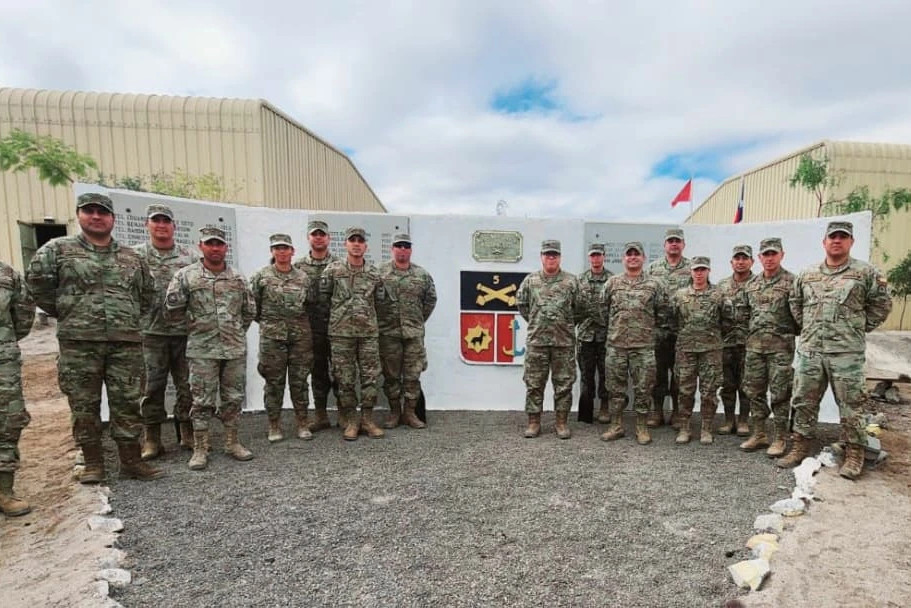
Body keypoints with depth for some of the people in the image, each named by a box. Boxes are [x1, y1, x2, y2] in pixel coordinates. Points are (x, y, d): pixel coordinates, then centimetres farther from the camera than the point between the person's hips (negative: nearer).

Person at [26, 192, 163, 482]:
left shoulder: (131, 257, 14)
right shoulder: (58, 249, 5)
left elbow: (147, 291, 23)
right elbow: (37, 281, 1)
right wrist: (64, 312, 3)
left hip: (126, 341, 2)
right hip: (79, 341, -2)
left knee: (127, 403, 3)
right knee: (84, 405, 5)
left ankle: (131, 461, 12)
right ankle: (92, 463, 17)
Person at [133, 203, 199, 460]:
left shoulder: (190, 256, 6)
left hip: (186, 331, 1)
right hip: (150, 332, -1)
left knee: (188, 384, 7)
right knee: (152, 386, 5)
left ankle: (188, 433, 20)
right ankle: (151, 438, 17)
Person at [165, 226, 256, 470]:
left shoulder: (238, 278, 7)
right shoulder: (186, 275, -2)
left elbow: (250, 310, 16)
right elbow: (172, 311, -1)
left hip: (236, 349, 3)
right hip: (202, 350, -3)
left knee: (234, 398, 10)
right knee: (202, 401, 3)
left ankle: (232, 443, 23)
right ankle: (200, 449, 15)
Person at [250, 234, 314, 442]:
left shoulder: (303, 277, 7)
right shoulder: (261, 276, 0)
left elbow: (310, 305, 15)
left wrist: (299, 322, 12)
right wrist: (268, 323, 7)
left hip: (301, 335, 2)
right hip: (272, 337, -2)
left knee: (299, 380, 7)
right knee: (274, 382, 4)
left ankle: (302, 424, 17)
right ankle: (274, 426, 17)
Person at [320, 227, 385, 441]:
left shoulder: (374, 273, 7)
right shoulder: (333, 269, -1)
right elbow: (323, 296, 6)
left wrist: (367, 316, 13)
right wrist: (338, 314, 9)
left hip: (369, 332, 2)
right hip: (341, 333, -2)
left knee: (370, 376, 4)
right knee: (345, 379, 3)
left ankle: (367, 419, 16)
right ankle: (351, 421, 15)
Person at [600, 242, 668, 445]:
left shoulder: (655, 284, 2)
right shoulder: (612, 283, 6)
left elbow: (662, 311, 8)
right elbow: (604, 308, 15)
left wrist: (650, 328, 10)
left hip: (644, 345, -1)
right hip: (616, 344, 1)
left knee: (643, 388, 4)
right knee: (615, 387, 8)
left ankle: (642, 427, 18)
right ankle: (616, 426, 19)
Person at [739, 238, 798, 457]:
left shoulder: (791, 282, -5)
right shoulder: (751, 284, 12)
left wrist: (789, 333, -4)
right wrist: (753, 333, 14)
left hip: (780, 346, -5)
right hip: (754, 345, 5)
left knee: (780, 394, 1)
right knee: (754, 391, 9)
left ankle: (780, 438, 12)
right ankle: (758, 434, 20)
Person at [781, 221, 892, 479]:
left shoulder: (866, 272, 0)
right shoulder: (807, 275, 10)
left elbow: (881, 304, 5)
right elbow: (795, 303, 21)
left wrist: (859, 328, 4)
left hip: (846, 353, -3)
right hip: (809, 351, 4)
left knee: (850, 406, 3)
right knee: (804, 402, 9)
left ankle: (854, 455, 17)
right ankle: (799, 447, 20)